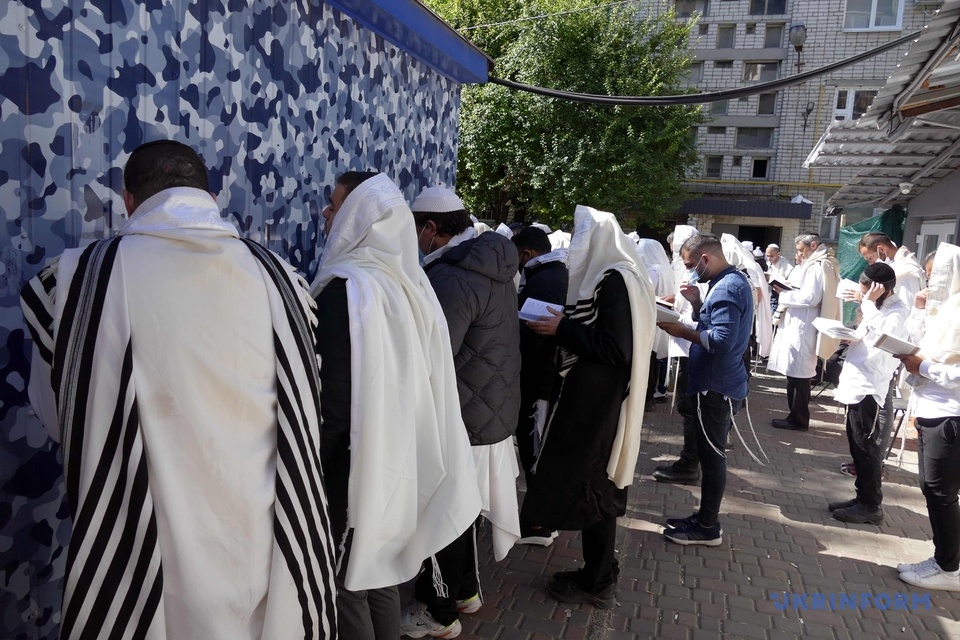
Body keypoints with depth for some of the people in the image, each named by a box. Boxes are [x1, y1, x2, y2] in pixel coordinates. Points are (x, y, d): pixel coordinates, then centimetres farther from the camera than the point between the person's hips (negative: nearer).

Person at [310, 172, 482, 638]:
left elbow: (333, 399, -22)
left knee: (345, 584, 8)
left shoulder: (347, 289, -21)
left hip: (353, 466, -8)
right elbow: (421, 374, 11)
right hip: (394, 456, 8)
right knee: (378, 571, 21)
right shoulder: (406, 279, 3)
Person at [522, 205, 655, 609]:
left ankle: (597, 583, 19)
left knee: (590, 485, 3)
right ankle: (600, 572, 32)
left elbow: (615, 349, -23)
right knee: (595, 484, 17)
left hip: (598, 402, -9)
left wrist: (562, 328, -17)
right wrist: (564, 326, 3)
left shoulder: (615, 282, -18)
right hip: (593, 396, 9)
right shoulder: (608, 276, 10)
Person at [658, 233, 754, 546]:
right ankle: (705, 517, 28)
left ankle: (708, 527, 12)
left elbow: (722, 340, -27)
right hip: (716, 383, 10)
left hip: (716, 387, -10)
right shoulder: (730, 281, 13)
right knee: (710, 454, 17)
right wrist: (697, 302, 2)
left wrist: (682, 331, -19)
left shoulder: (727, 288, -19)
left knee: (711, 455, 0)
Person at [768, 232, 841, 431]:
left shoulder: (818, 267, -10)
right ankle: (796, 415, 19)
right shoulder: (812, 265, 19)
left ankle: (798, 419, 5)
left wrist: (784, 292, -12)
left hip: (804, 329, -9)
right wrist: (786, 291, 5)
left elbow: (811, 298, -19)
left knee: (799, 375, -3)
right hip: (796, 326, 9)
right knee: (795, 374, 12)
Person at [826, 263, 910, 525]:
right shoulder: (875, 308, 12)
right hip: (857, 386, 9)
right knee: (858, 449, 15)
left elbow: (881, 337, -26)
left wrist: (870, 304, -22)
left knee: (868, 451, 0)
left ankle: (871, 506, 11)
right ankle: (862, 498, 25)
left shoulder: (897, 312, -13)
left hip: (872, 390, -9)